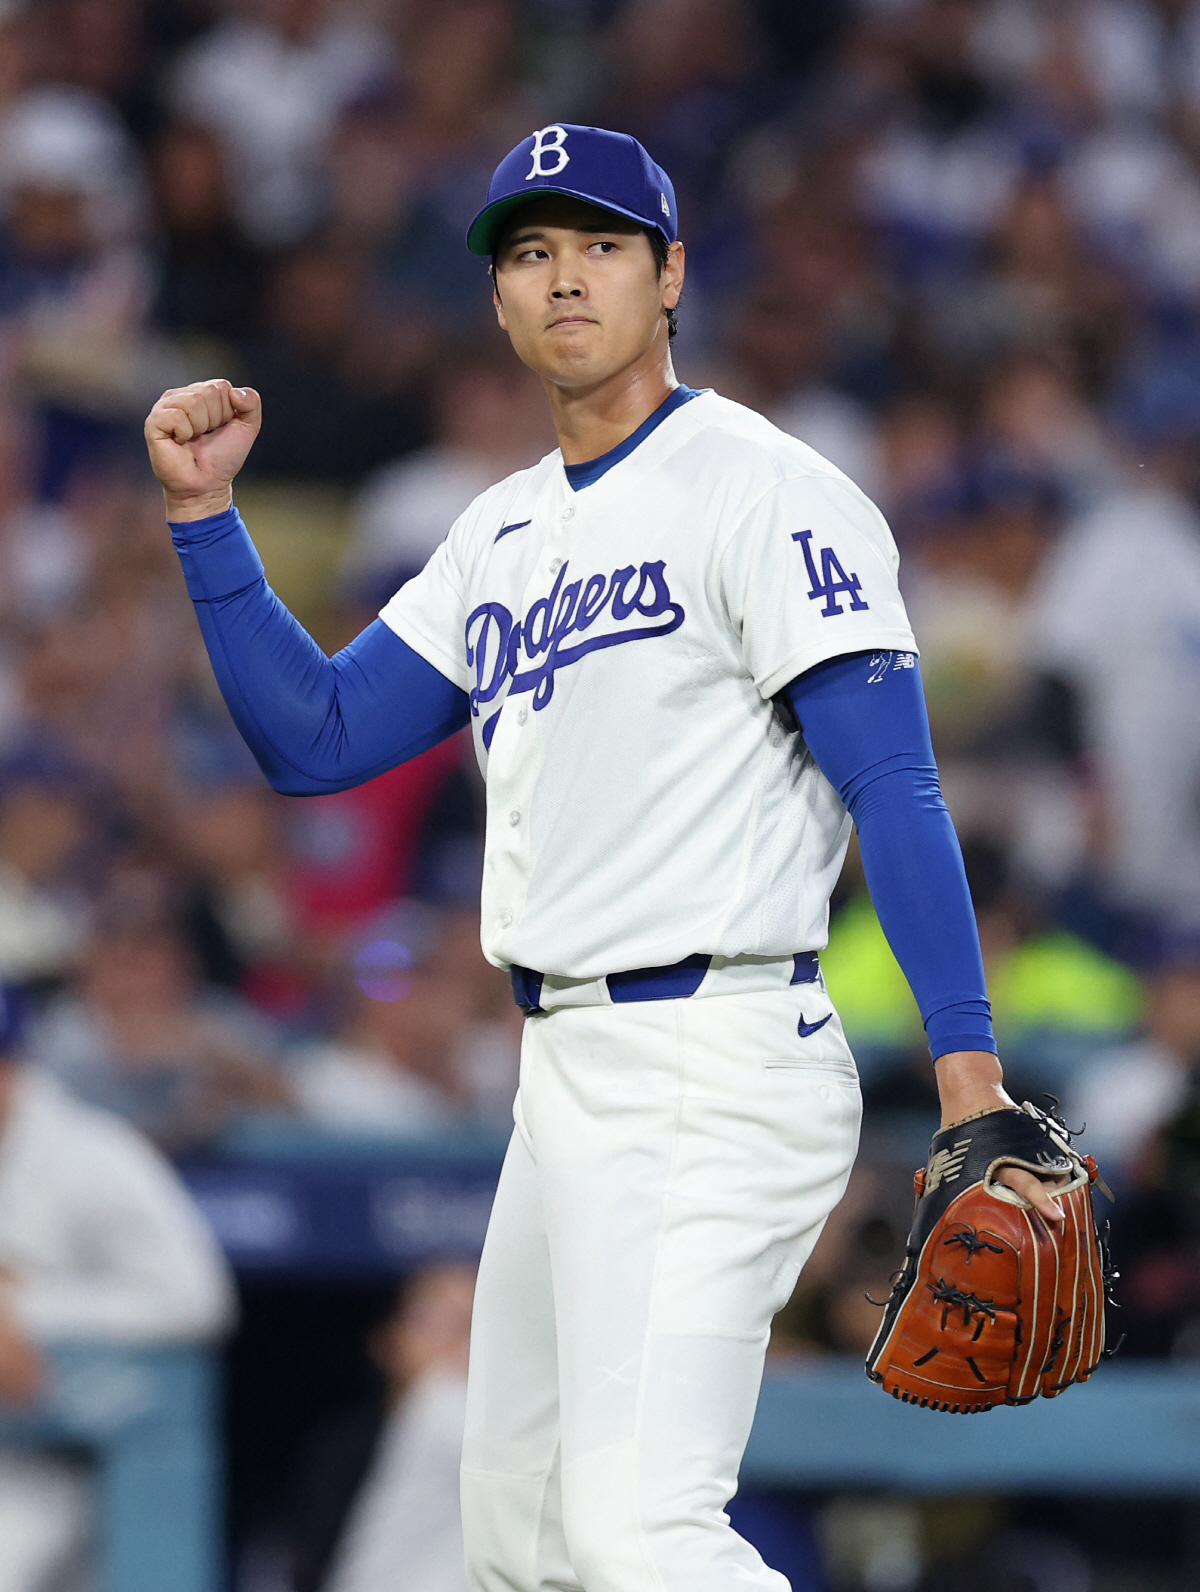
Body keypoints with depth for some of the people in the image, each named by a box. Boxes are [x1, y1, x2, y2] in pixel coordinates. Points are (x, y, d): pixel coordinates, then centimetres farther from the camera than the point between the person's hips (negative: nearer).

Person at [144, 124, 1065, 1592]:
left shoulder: (760, 492, -8)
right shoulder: (501, 537, 17)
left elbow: (892, 786, -15)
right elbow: (315, 739, 16)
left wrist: (965, 1063, -25)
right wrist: (205, 511, 7)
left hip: (719, 1075, -9)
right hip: (569, 1084, 9)